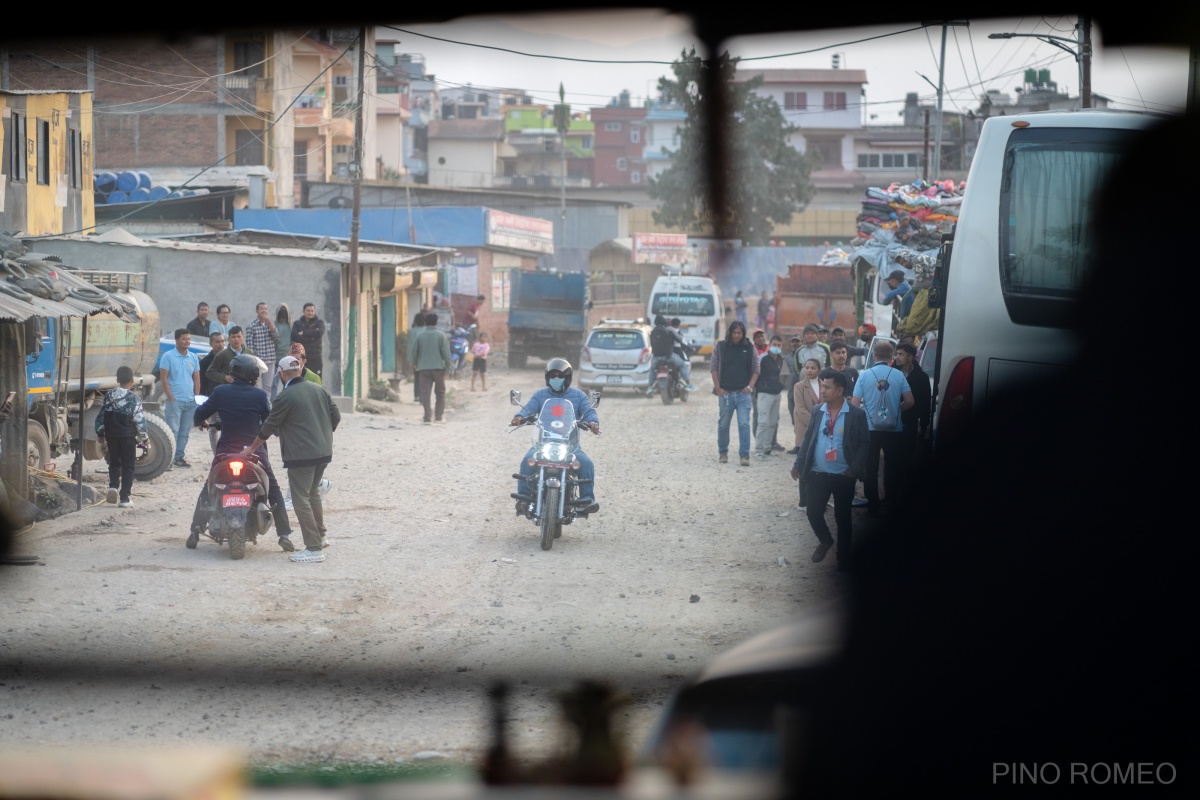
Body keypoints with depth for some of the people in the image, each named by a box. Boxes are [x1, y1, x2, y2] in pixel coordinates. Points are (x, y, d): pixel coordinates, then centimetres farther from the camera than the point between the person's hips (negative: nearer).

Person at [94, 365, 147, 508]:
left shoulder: (109, 396, 3)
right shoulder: (134, 399, -11)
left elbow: (101, 416, 8)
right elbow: (140, 420, -10)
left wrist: (100, 433, 20)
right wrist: (142, 437, 2)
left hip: (111, 436, 4)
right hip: (128, 437, -4)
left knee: (114, 463, 19)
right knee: (128, 466, 4)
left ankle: (113, 486, -5)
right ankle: (124, 498, 1)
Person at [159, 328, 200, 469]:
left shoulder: (193, 357, 11)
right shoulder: (168, 356, -4)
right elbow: (164, 378, -7)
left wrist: (196, 397, 7)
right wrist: (170, 397, -12)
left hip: (190, 401, 5)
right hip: (175, 400, -5)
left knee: (185, 432, 8)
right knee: (173, 430, -9)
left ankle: (179, 457, 15)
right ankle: (169, 458, -9)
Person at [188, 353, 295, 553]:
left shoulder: (220, 392, -4)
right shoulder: (259, 395, -7)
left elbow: (199, 414, 4)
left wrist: (200, 422, 28)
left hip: (226, 450, 1)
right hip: (254, 451, -1)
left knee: (207, 490, 17)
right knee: (274, 490, 15)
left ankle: (195, 531, 4)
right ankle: (284, 534, 8)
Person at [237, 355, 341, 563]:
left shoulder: (285, 397, -12)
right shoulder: (319, 390, 8)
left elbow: (269, 427, -6)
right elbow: (336, 415, 11)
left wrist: (251, 448, 6)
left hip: (301, 456, -8)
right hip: (323, 452, 8)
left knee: (301, 499, -4)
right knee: (313, 493, 24)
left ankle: (314, 548, -8)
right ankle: (320, 536, 33)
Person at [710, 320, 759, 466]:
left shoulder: (749, 348, 6)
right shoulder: (720, 347, 4)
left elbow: (755, 370, 9)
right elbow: (713, 367, 4)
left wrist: (750, 386, -4)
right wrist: (718, 388, -5)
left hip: (743, 393, 0)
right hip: (725, 393, 0)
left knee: (744, 424, -9)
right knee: (723, 424, 9)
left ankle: (744, 455, -9)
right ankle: (722, 452, 24)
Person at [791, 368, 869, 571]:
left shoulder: (857, 414, -8)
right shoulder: (817, 411, 3)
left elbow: (864, 443, -5)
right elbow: (808, 439, 8)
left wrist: (855, 469, -13)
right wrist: (799, 464, 3)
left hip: (843, 477, -3)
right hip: (817, 474, 3)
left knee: (843, 517, 4)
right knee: (812, 512, 4)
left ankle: (843, 560, 16)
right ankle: (825, 541, 33)